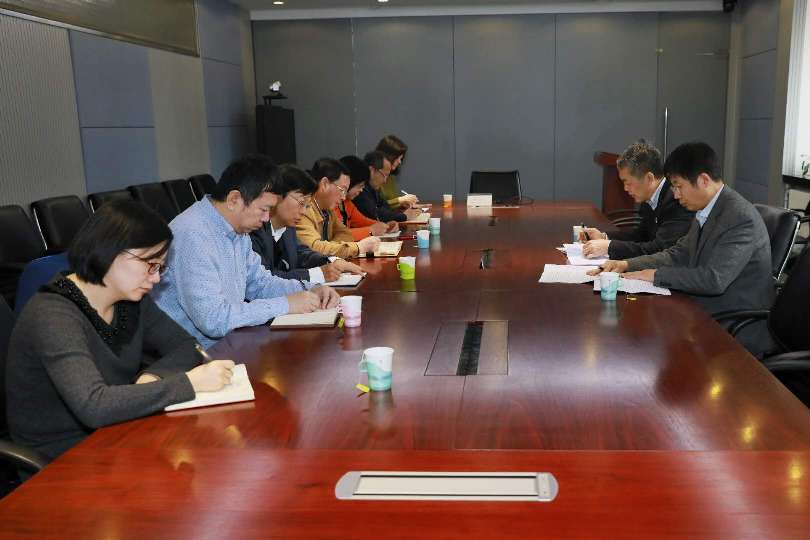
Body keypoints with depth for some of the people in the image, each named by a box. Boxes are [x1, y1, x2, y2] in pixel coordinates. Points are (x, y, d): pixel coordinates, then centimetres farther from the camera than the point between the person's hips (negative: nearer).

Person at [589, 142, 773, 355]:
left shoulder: (741, 218, -22)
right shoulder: (705, 212, 7)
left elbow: (714, 279, -28)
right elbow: (678, 255, 12)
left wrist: (657, 275, -19)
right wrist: (627, 265, -1)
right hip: (708, 317, 8)